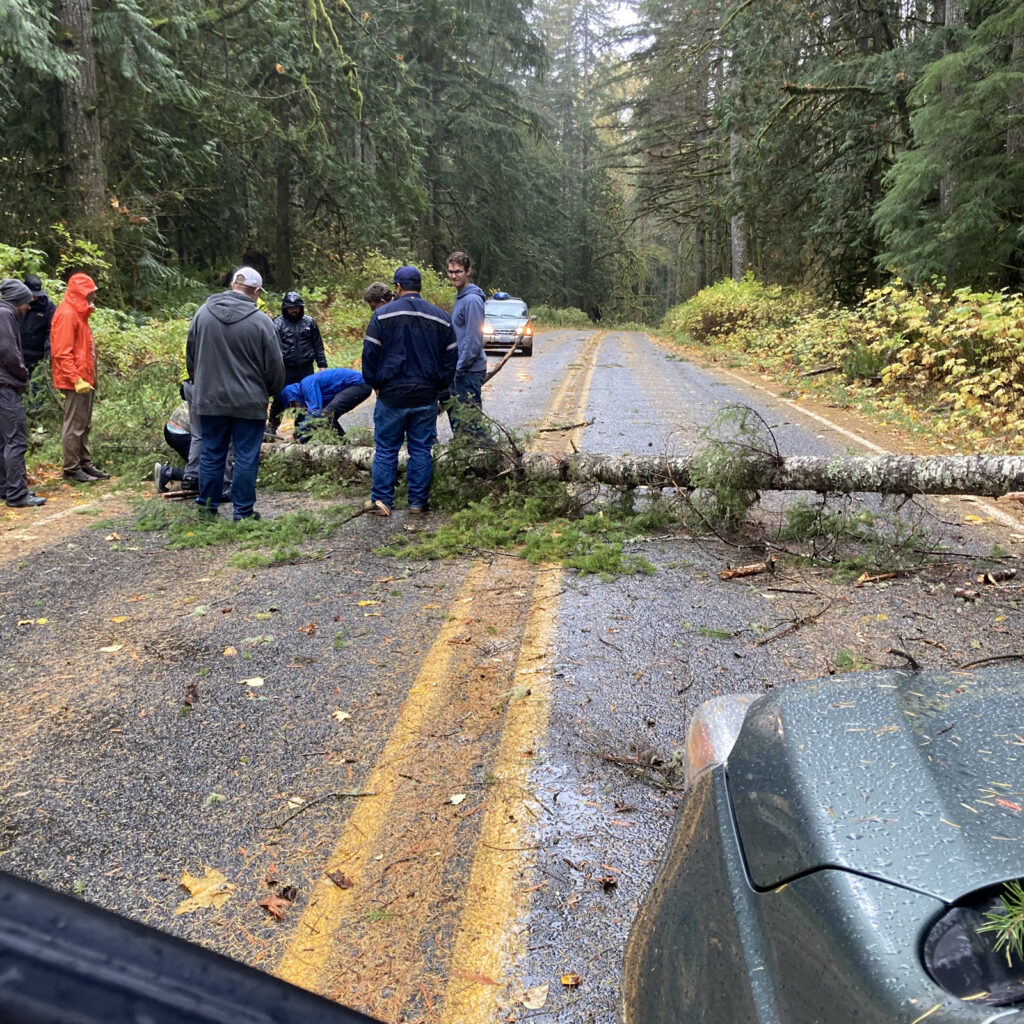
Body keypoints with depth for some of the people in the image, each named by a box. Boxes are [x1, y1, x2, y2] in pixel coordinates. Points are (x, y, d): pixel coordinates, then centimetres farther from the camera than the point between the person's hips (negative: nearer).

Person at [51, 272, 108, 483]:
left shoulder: (78, 313, 16)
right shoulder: (67, 315, -14)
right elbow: (62, 353, -20)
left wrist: (88, 377, 14)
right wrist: (77, 379, -24)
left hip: (84, 379, 10)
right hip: (74, 382, -10)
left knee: (84, 426, 14)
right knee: (74, 426, -4)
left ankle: (85, 464, 22)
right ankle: (71, 469, 3)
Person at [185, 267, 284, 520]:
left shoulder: (203, 313, 1)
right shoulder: (260, 321, -13)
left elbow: (190, 356, 12)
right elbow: (275, 366, -6)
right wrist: (271, 391, 13)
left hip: (209, 399, 4)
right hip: (249, 402, -4)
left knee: (212, 454, 14)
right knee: (246, 457, 4)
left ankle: (206, 506, 22)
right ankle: (243, 512, 9)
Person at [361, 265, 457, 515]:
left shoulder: (383, 314, -5)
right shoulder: (441, 317, 5)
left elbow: (370, 353, -4)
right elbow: (451, 357, 8)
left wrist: (374, 383, 8)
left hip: (391, 394, -2)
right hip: (426, 397, 2)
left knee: (386, 450, 7)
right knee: (421, 450, 8)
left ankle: (382, 500, 9)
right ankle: (418, 501, 13)